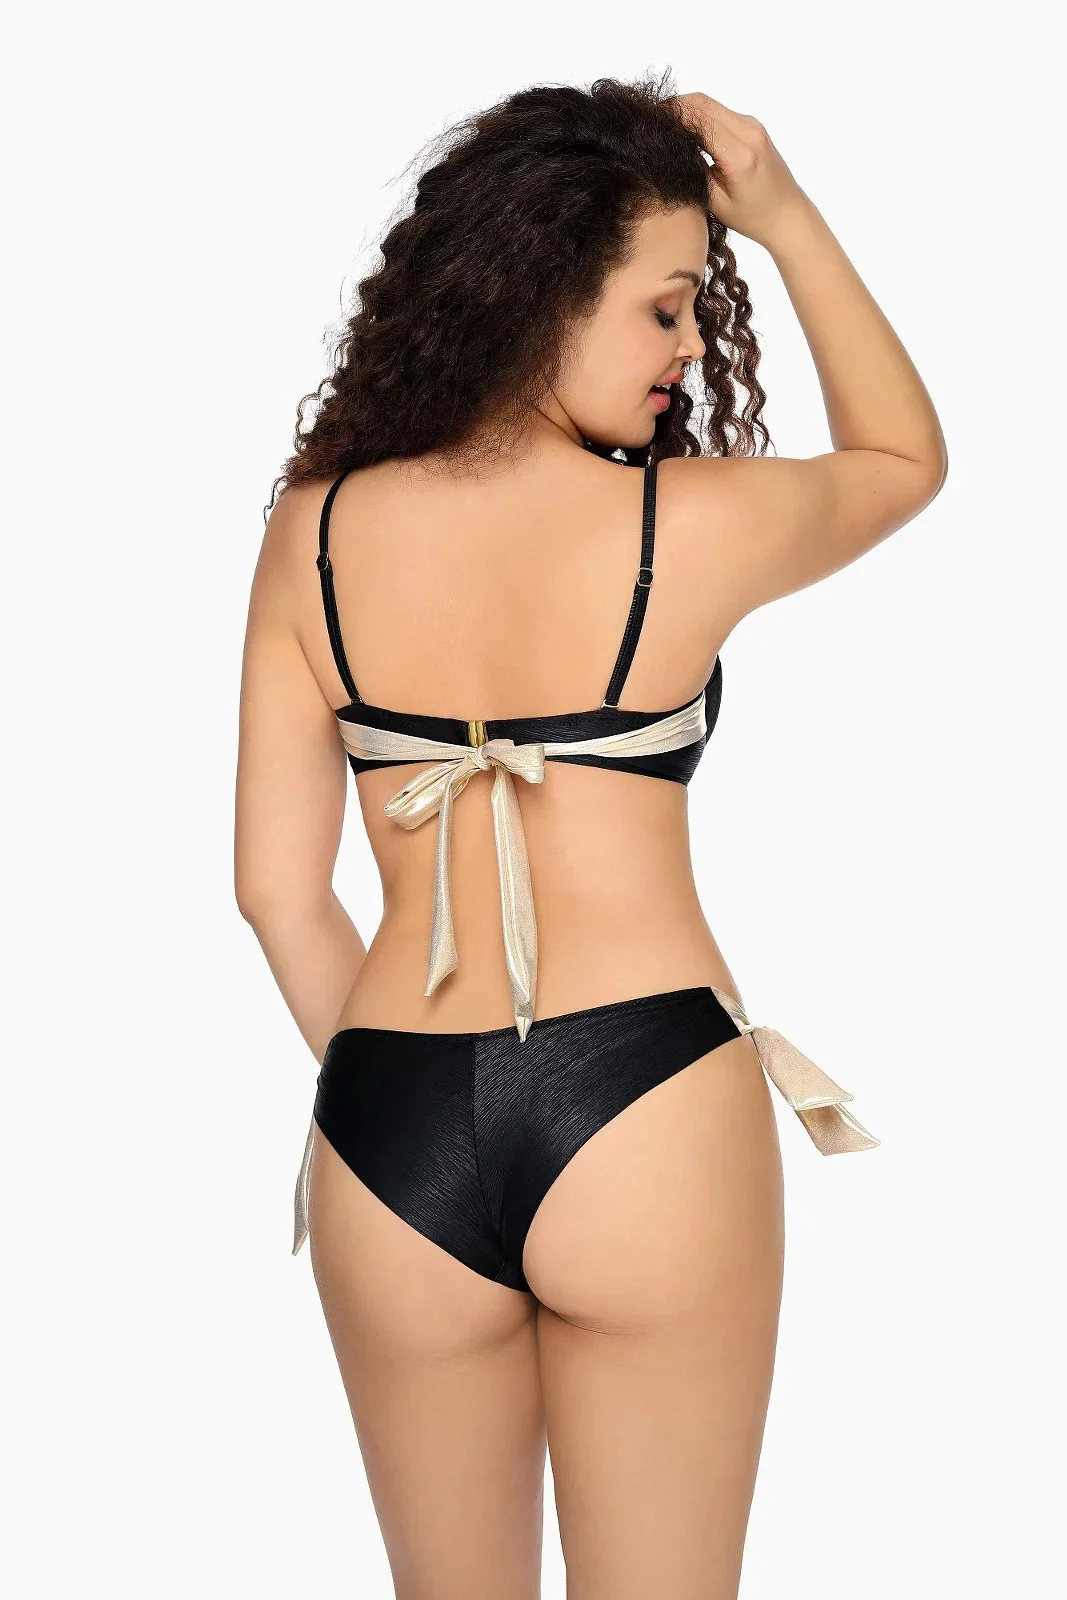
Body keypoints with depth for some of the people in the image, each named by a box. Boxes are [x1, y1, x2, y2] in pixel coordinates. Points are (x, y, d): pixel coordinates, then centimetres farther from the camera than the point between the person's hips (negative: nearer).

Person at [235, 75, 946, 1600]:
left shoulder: (314, 532, 0)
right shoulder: (695, 522, -8)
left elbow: (278, 885, 3)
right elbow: (908, 456, 14)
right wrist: (791, 219, 12)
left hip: (390, 1133, 3)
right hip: (648, 1109, -3)